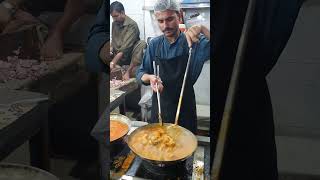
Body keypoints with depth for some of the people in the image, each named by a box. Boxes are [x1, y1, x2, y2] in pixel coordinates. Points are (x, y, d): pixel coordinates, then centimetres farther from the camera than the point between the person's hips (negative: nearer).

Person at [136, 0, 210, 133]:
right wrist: (150, 77, -17)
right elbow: (141, 74, 4)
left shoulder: (195, 42, -10)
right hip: (159, 104, 3)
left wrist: (202, 29, -34)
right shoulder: (154, 44, 0)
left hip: (185, 106, -2)